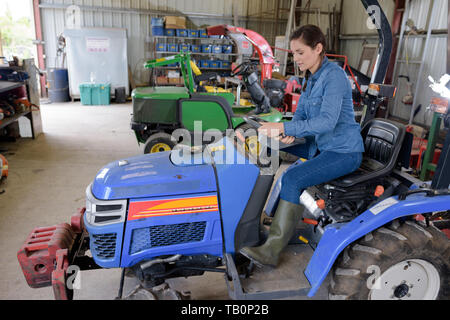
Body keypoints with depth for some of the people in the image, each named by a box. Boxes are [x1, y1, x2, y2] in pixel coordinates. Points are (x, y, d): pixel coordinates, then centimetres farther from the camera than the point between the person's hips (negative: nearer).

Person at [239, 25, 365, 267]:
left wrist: (284, 127, -34)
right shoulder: (309, 77, 10)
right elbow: (301, 112, 12)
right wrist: (290, 133, -10)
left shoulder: (334, 76, -18)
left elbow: (327, 121, -30)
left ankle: (271, 251, -20)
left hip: (343, 152, -9)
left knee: (292, 178, -27)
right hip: (320, 146, 9)